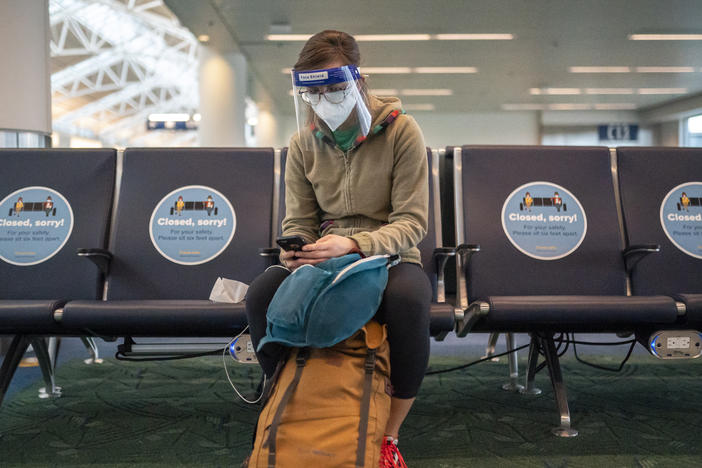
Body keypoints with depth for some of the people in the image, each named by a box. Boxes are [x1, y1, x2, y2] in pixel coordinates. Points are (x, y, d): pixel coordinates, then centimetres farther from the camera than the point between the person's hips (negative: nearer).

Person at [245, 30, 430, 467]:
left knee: (409, 299, -39)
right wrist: (295, 252, -17)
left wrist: (353, 244, -31)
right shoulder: (304, 143, 4)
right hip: (324, 261, 3)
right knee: (261, 294, -27)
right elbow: (299, 221, 8)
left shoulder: (401, 131, -8)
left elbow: (412, 222, -13)